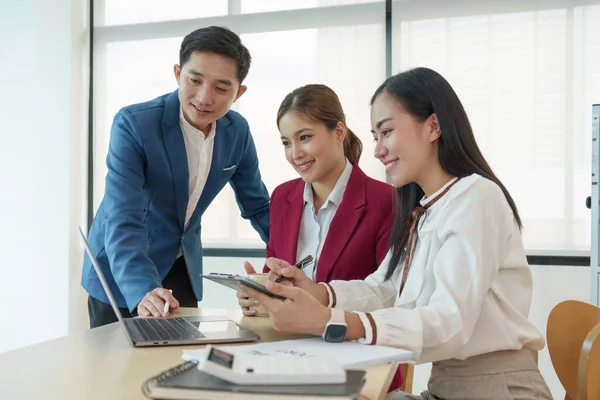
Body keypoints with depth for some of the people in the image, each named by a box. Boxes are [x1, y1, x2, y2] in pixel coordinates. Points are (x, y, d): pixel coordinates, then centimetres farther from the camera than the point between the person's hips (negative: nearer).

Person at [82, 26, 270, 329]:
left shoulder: (237, 131, -8)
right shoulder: (133, 124, -25)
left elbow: (258, 206, 3)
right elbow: (123, 221, -33)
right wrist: (143, 291, -49)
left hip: (183, 271, 4)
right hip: (121, 274, -4)